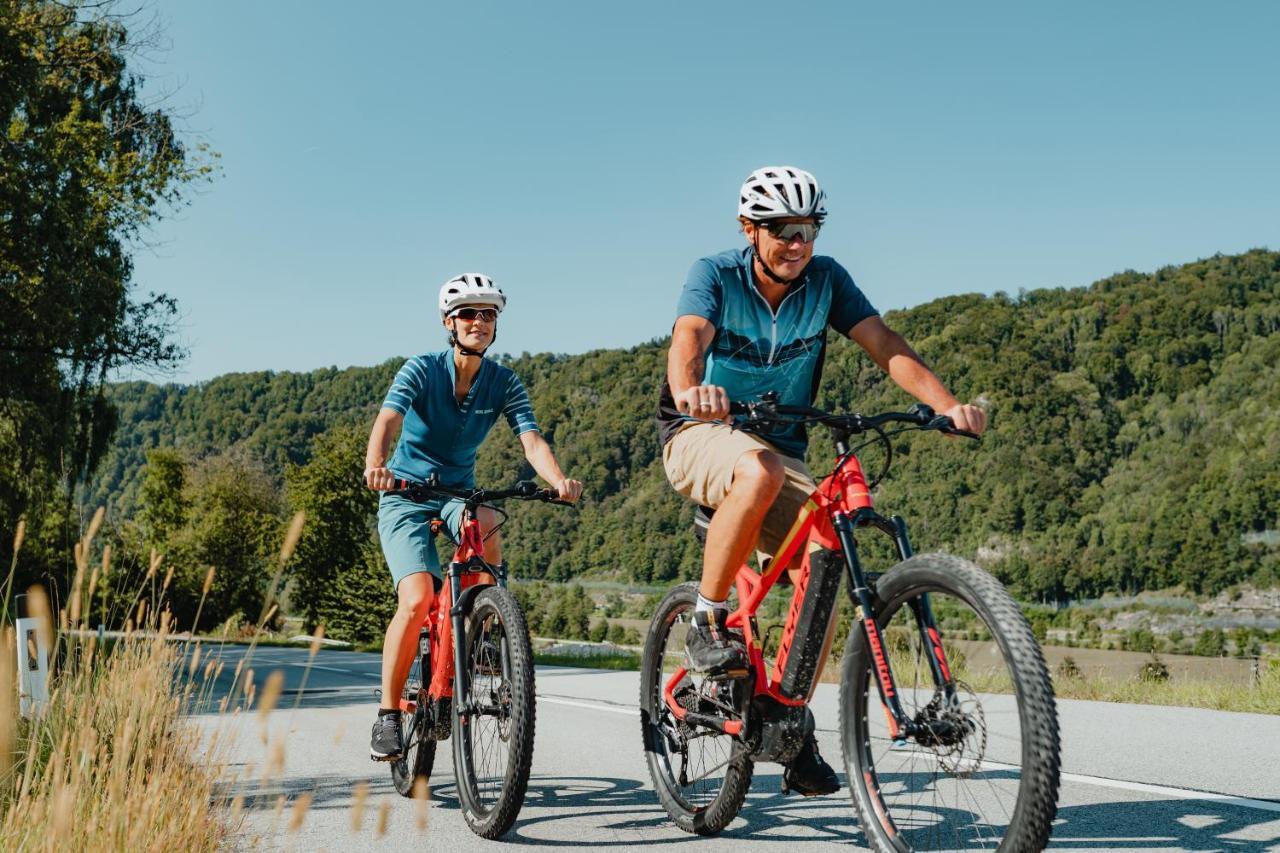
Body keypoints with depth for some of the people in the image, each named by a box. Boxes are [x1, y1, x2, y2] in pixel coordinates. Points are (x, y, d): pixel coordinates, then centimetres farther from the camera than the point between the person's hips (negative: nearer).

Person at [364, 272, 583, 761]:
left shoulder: (504, 383, -5)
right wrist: (375, 464, -51)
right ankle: (388, 715, -6)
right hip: (406, 496, -2)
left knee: (487, 528, -35)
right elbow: (388, 419, -29)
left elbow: (531, 441, -17)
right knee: (417, 599, -22)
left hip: (459, 492, 2)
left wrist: (559, 480, -38)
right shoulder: (422, 370, -12)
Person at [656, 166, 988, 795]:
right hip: (701, 435, -4)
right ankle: (707, 624, -22)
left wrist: (948, 405, -30)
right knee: (760, 471, -39)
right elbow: (687, 339, -32)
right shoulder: (715, 275, -12)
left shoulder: (825, 279, -4)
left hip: (780, 445, 4)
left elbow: (885, 346, -13)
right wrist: (688, 390, -56)